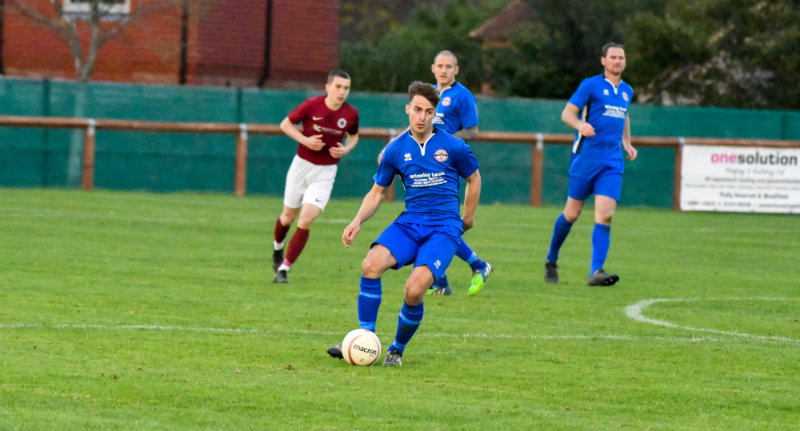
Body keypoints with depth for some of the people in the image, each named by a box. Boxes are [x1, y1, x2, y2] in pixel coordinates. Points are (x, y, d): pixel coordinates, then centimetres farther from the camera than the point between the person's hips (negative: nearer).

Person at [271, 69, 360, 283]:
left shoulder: (351, 114, -8)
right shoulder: (311, 105, -14)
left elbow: (354, 136, 12)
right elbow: (285, 124, -2)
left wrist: (345, 149, -9)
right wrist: (305, 140, -18)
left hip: (325, 172, 0)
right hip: (302, 165, 0)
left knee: (306, 219, -14)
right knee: (288, 216, 13)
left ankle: (284, 269, -6)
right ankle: (277, 247, 47)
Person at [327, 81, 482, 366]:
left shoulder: (453, 147, -3)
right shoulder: (396, 150, 4)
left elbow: (474, 179, 15)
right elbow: (377, 192, 13)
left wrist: (467, 219, 21)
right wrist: (358, 221, -3)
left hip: (444, 228, -3)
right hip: (409, 224, 3)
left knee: (414, 290, -25)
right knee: (371, 265, -26)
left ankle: (397, 349, 0)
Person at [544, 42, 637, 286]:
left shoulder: (627, 91, 15)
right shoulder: (590, 85, -3)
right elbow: (567, 113, -7)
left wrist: (627, 144, 24)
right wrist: (580, 125, -27)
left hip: (613, 162, 4)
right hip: (586, 156, -4)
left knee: (605, 215, -11)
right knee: (572, 213, 2)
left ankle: (596, 271, -16)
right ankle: (551, 261, 24)